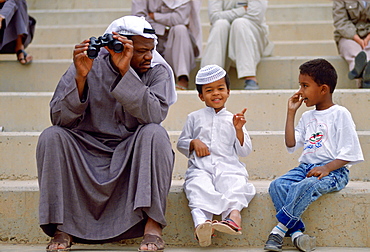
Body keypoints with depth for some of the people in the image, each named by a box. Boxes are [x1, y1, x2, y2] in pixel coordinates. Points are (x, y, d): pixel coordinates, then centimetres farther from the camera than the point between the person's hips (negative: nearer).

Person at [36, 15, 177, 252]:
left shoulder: (158, 71, -4)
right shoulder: (90, 66, -5)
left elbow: (154, 115, -24)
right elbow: (60, 119, -13)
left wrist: (125, 72, -30)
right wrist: (80, 77, -26)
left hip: (133, 154, 0)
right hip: (88, 154, 1)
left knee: (155, 133, -29)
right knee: (51, 137, -23)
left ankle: (153, 224, -27)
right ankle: (62, 227, -18)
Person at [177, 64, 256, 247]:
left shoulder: (233, 120, 17)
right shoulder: (194, 118, 18)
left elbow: (243, 151, 12)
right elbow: (181, 143, 20)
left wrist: (239, 130, -3)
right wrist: (194, 143, 0)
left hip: (228, 167, 1)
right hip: (200, 167, -1)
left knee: (235, 184, -32)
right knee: (199, 186, -33)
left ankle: (233, 214, -58)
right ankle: (201, 222, -57)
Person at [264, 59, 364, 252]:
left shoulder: (340, 114, -2)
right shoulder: (307, 117, 19)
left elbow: (349, 153, -7)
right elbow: (291, 144, 11)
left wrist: (327, 169, -22)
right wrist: (291, 113, 12)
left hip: (333, 171, -7)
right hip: (305, 167, 7)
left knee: (302, 187, -35)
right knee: (277, 185, -20)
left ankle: (279, 230, -27)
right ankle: (296, 233, -30)